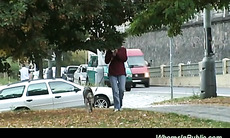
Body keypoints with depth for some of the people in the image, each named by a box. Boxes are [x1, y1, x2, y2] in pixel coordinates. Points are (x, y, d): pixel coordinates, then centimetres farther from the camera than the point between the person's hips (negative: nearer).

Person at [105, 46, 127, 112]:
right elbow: (106, 61, 3)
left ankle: (120, 106, 12)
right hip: (112, 73, 0)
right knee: (115, 91, -7)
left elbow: (124, 59, -4)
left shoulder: (123, 49, 8)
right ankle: (116, 107, -5)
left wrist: (117, 53, -14)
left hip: (121, 73, 0)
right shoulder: (109, 51, 7)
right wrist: (112, 55, -11)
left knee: (122, 89, -7)